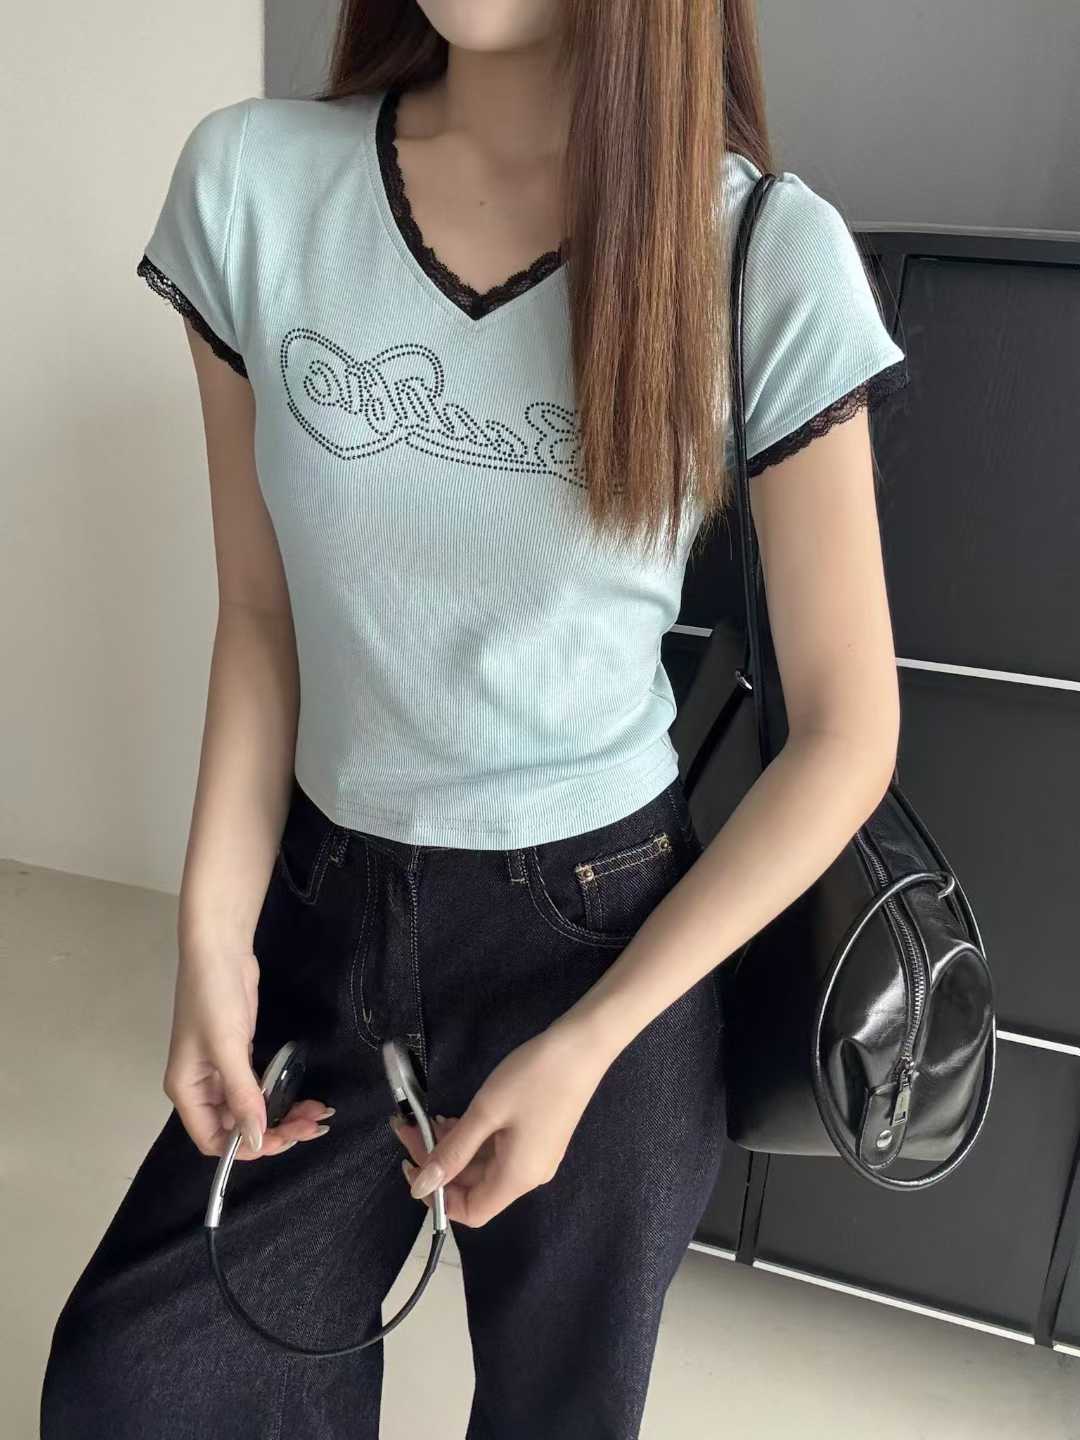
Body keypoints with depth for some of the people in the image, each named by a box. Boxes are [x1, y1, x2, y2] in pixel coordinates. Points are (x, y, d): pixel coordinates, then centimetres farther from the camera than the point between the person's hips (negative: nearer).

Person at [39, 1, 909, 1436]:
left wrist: (586, 1046, -13)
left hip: (601, 940, -2)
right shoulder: (250, 184, -7)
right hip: (328, 914, 3)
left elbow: (847, 732, -10)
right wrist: (212, 938, -5)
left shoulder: (770, 257, -15)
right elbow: (262, 616, 1)